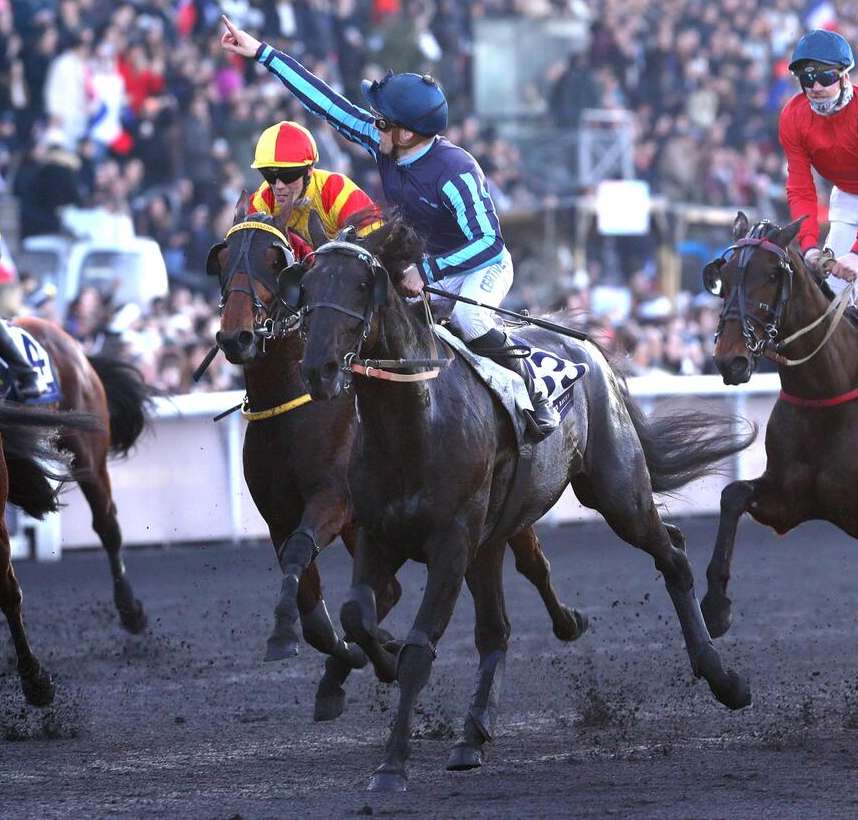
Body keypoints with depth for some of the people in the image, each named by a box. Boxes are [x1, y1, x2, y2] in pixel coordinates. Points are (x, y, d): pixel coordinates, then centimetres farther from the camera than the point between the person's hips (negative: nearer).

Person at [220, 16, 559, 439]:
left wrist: (427, 270, -34)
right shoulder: (382, 142, -12)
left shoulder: (454, 171, -33)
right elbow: (326, 102, -8)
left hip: (484, 265, -8)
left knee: (466, 317, -35)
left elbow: (489, 242, -33)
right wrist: (261, 52, -9)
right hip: (432, 265, 8)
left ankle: (534, 395, -19)